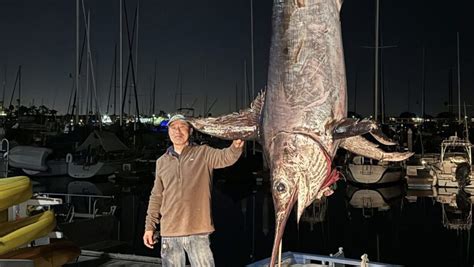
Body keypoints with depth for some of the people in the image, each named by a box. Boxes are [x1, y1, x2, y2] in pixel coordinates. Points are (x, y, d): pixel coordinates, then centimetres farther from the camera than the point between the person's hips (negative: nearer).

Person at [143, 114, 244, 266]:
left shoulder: (204, 153, 3)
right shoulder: (162, 161, 12)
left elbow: (226, 157, -17)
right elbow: (156, 197, 16)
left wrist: (236, 146, -39)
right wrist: (150, 226, 13)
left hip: (198, 231, -3)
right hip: (169, 232, 3)